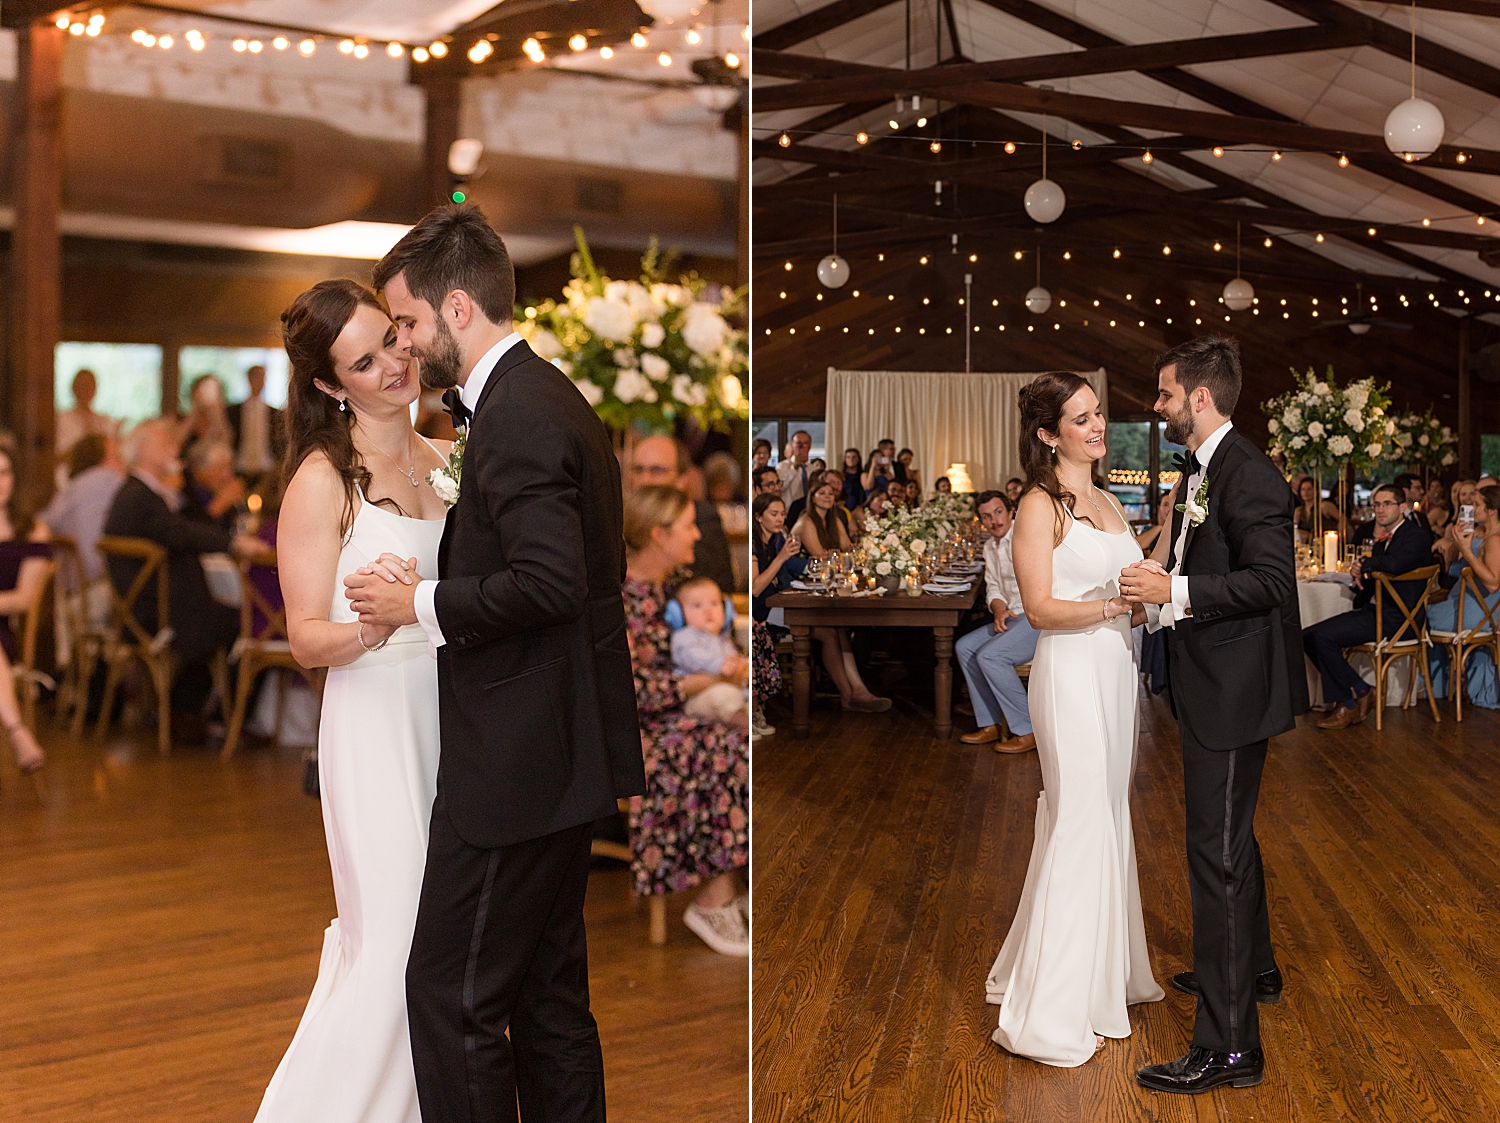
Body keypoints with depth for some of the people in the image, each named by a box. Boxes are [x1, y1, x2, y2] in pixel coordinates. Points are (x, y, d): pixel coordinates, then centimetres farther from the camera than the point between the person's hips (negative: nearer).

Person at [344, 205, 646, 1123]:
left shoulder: (517, 415, -17)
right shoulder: (554, 398, 15)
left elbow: (549, 583, -26)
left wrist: (422, 602, -14)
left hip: (517, 763, -11)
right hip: (566, 758, 11)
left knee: (451, 992, -2)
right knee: (549, 992, 18)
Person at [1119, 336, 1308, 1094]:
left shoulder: (1246, 474, -18)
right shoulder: (1202, 470, 13)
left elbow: (1273, 579, -25)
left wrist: (1175, 592, -26)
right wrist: (1159, 583, 5)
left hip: (1233, 691, -11)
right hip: (1212, 687, 11)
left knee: (1218, 853, -8)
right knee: (1229, 837, 25)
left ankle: (1228, 1047, -3)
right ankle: (1252, 968, 46)